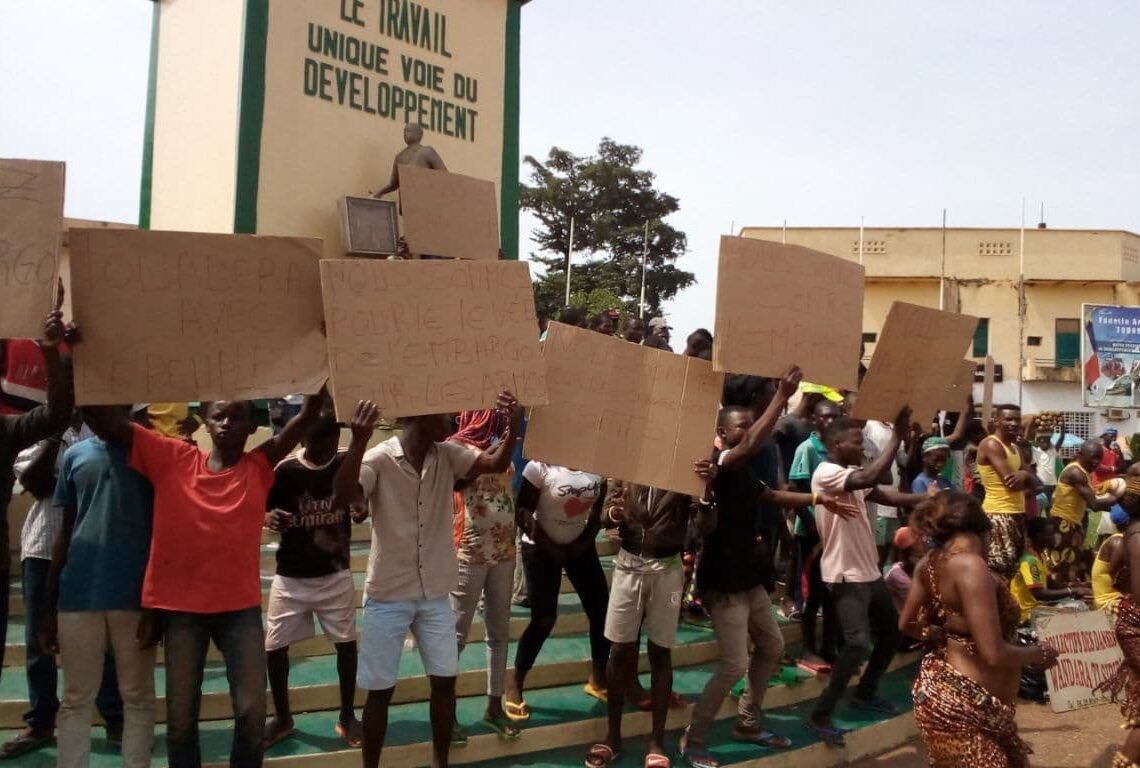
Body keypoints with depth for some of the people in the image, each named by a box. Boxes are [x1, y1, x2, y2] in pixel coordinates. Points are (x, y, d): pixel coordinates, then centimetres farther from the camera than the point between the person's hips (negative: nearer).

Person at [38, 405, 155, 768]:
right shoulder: (75, 455, 11)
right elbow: (66, 532, 14)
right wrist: (48, 605, 10)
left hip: (136, 596, -3)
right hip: (78, 595, 3)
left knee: (137, 697, 6)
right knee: (76, 699, 9)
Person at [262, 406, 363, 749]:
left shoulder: (347, 465, -7)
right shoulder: (285, 471, -12)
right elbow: (261, 511, -3)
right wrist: (269, 518, -27)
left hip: (335, 573, 1)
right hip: (291, 575, -1)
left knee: (346, 643, 3)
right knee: (274, 646, 2)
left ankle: (346, 717, 21)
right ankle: (282, 718, 23)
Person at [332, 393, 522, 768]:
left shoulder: (448, 455, 0)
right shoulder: (379, 459, -16)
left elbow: (497, 463, -12)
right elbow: (341, 498, -31)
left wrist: (513, 424, -30)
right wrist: (358, 442, -44)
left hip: (436, 593, 5)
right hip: (388, 595, -4)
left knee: (444, 680, 11)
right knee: (380, 689, 5)